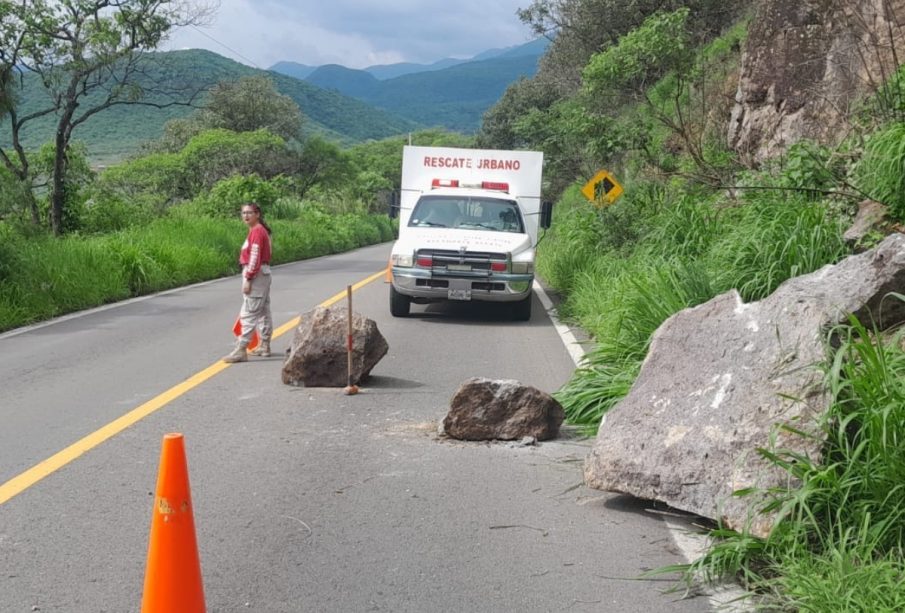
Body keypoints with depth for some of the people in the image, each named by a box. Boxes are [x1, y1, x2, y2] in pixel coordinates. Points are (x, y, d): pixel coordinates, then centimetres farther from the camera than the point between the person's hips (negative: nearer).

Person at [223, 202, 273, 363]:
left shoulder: (257, 231, -16)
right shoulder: (258, 230, 15)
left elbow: (255, 257, -21)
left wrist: (248, 279, -21)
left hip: (256, 275, -11)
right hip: (262, 274, 11)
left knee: (248, 313, -11)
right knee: (263, 312, 15)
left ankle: (241, 350, -12)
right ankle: (264, 346, 23)